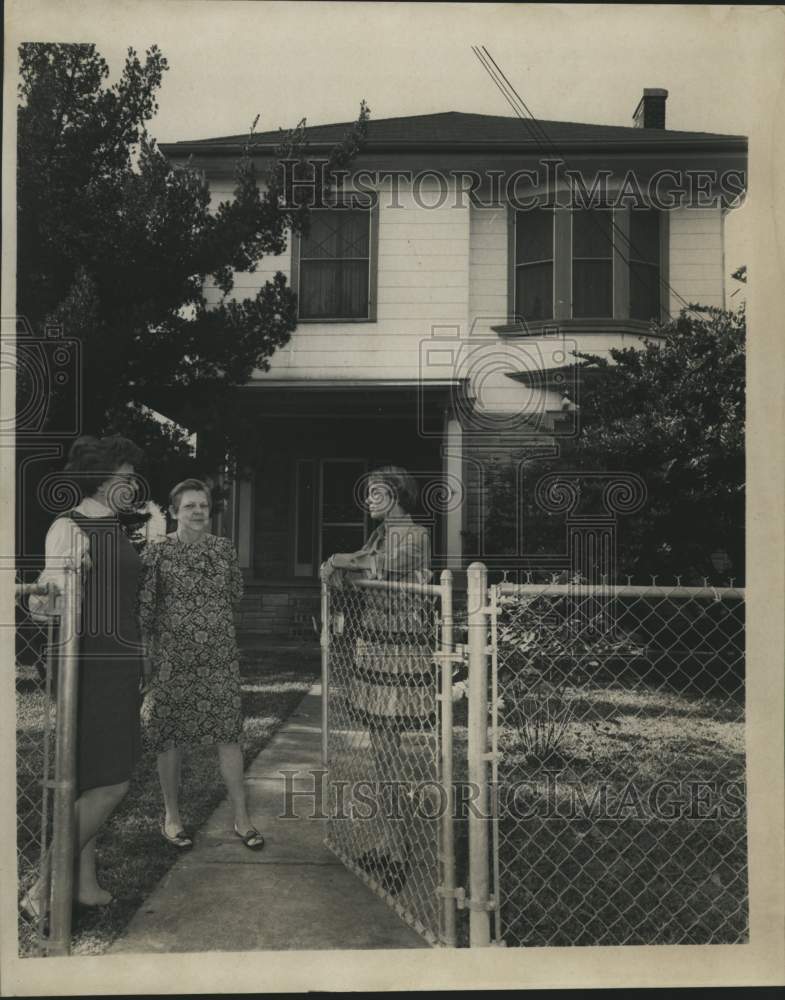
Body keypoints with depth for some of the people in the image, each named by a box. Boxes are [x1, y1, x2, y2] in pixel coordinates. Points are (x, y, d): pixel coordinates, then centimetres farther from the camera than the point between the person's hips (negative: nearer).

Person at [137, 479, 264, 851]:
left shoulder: (224, 548, 5)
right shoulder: (157, 552, -4)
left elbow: (236, 592, 21)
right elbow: (143, 609, -3)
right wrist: (144, 657, -3)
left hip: (220, 659, 3)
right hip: (173, 659, -2)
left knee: (229, 735, 3)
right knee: (171, 737, 7)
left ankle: (241, 818, 12)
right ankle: (171, 817, 23)